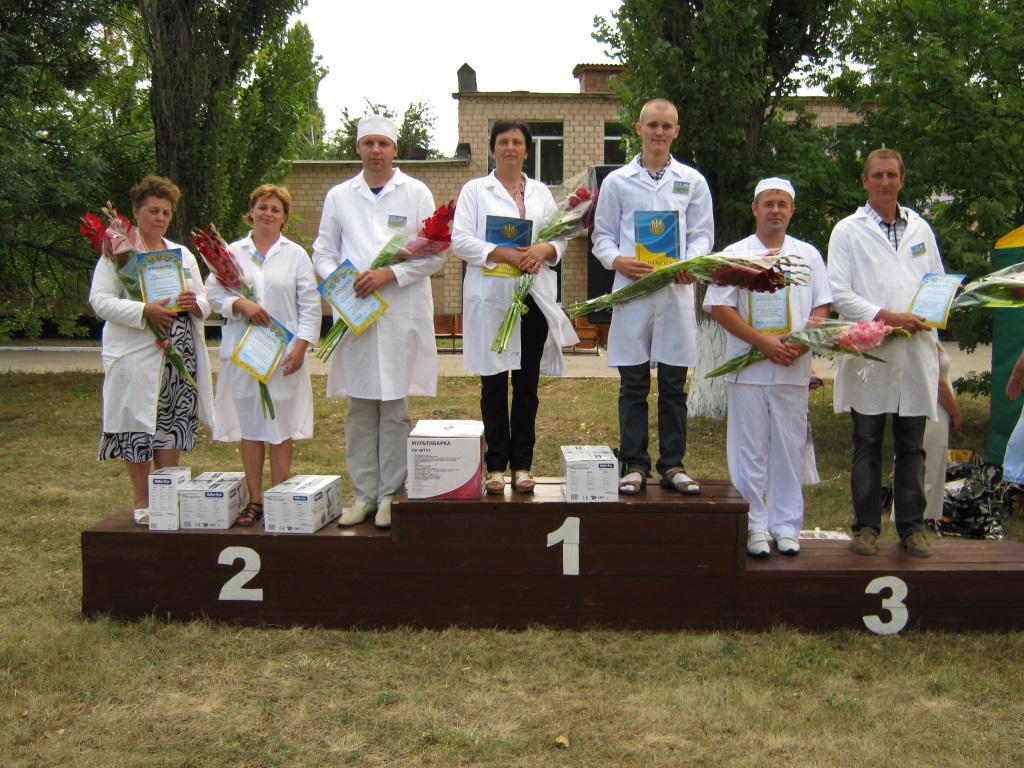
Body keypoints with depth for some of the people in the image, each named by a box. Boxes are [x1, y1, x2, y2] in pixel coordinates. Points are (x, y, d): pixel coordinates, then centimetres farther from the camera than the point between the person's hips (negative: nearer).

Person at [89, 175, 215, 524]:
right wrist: (144, 311, -21)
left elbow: (204, 304, 17)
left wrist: (195, 304, -7)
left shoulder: (183, 254, 19)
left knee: (172, 424, 5)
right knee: (139, 425, -1)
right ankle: (142, 501, 11)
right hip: (136, 355, -4)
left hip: (178, 354, 5)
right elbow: (100, 299, -9)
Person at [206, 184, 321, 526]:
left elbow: (310, 305, 3)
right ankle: (255, 499, 10)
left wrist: (301, 345, -7)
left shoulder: (296, 255, 8)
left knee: (281, 427, 0)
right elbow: (213, 292, 4)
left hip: (283, 352, -1)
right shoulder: (232, 252, 11)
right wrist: (241, 304, -14)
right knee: (248, 425, 3)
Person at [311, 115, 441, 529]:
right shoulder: (339, 196, 14)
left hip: (402, 313, -2)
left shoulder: (416, 193, 7)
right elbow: (323, 253, 14)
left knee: (394, 409, -1)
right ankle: (363, 494, 13)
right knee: (359, 409, 4)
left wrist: (389, 274, -11)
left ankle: (390, 495, 7)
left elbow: (435, 253, 1)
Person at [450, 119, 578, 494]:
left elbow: (560, 238, 13)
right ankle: (495, 465, 8)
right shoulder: (475, 190, 7)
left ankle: (522, 464, 11)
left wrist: (542, 250, -10)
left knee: (528, 383, 4)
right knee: (494, 383, 1)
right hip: (491, 297, -2)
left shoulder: (541, 192, 16)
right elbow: (461, 240, -4)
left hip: (534, 297, 3)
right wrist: (508, 255, -15)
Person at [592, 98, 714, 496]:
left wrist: (693, 263, -12)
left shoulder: (692, 181, 11)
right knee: (633, 385, 3)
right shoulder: (617, 181, 9)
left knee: (673, 385, 6)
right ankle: (634, 464, 10)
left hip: (676, 292, 1)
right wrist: (617, 260, -13)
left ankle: (673, 464, 14)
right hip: (632, 289, -1)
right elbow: (602, 235, 9)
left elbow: (703, 233, 9)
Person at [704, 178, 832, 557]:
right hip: (748, 369, -2)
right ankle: (755, 526, 9)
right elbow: (719, 307, -4)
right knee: (749, 451, 1)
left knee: (790, 450, 5)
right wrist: (763, 342, -13)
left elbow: (821, 308, 9)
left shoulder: (808, 255, 12)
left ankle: (786, 526, 14)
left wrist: (801, 346, -10)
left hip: (794, 370, 2)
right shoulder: (735, 255, 4)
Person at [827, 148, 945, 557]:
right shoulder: (848, 231, 4)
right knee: (867, 444, 3)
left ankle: (912, 526, 14)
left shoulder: (920, 229, 16)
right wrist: (885, 316, -15)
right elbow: (838, 293, -5)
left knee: (912, 446, 6)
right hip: (869, 354, -3)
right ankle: (866, 526, 11)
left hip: (916, 353, 3)